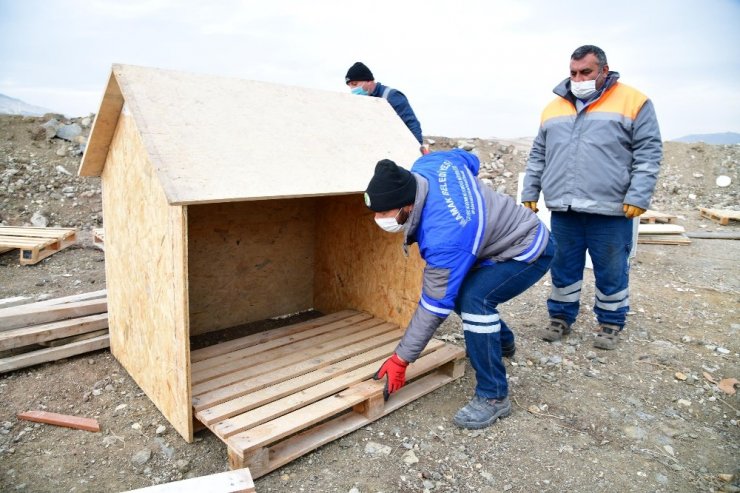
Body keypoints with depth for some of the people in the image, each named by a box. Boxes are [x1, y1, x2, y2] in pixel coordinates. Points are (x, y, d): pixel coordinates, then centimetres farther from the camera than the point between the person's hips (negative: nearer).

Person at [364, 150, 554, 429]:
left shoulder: (443, 237, -39)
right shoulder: (428, 165, -18)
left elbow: (435, 305, -30)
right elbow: (468, 159, 5)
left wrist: (401, 360, -22)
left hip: (529, 251, -10)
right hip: (512, 233, 10)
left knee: (474, 299, -30)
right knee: (457, 289, 17)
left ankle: (494, 397, -14)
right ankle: (502, 343, 43)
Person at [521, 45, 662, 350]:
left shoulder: (633, 102, 2)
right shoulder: (554, 107, 14)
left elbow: (648, 153, -2)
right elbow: (538, 156, 17)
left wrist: (638, 197, -11)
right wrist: (530, 193, 11)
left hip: (610, 212, -3)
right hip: (563, 211, 4)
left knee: (611, 272, 8)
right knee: (563, 268, 12)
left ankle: (611, 323, 26)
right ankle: (561, 317, 27)